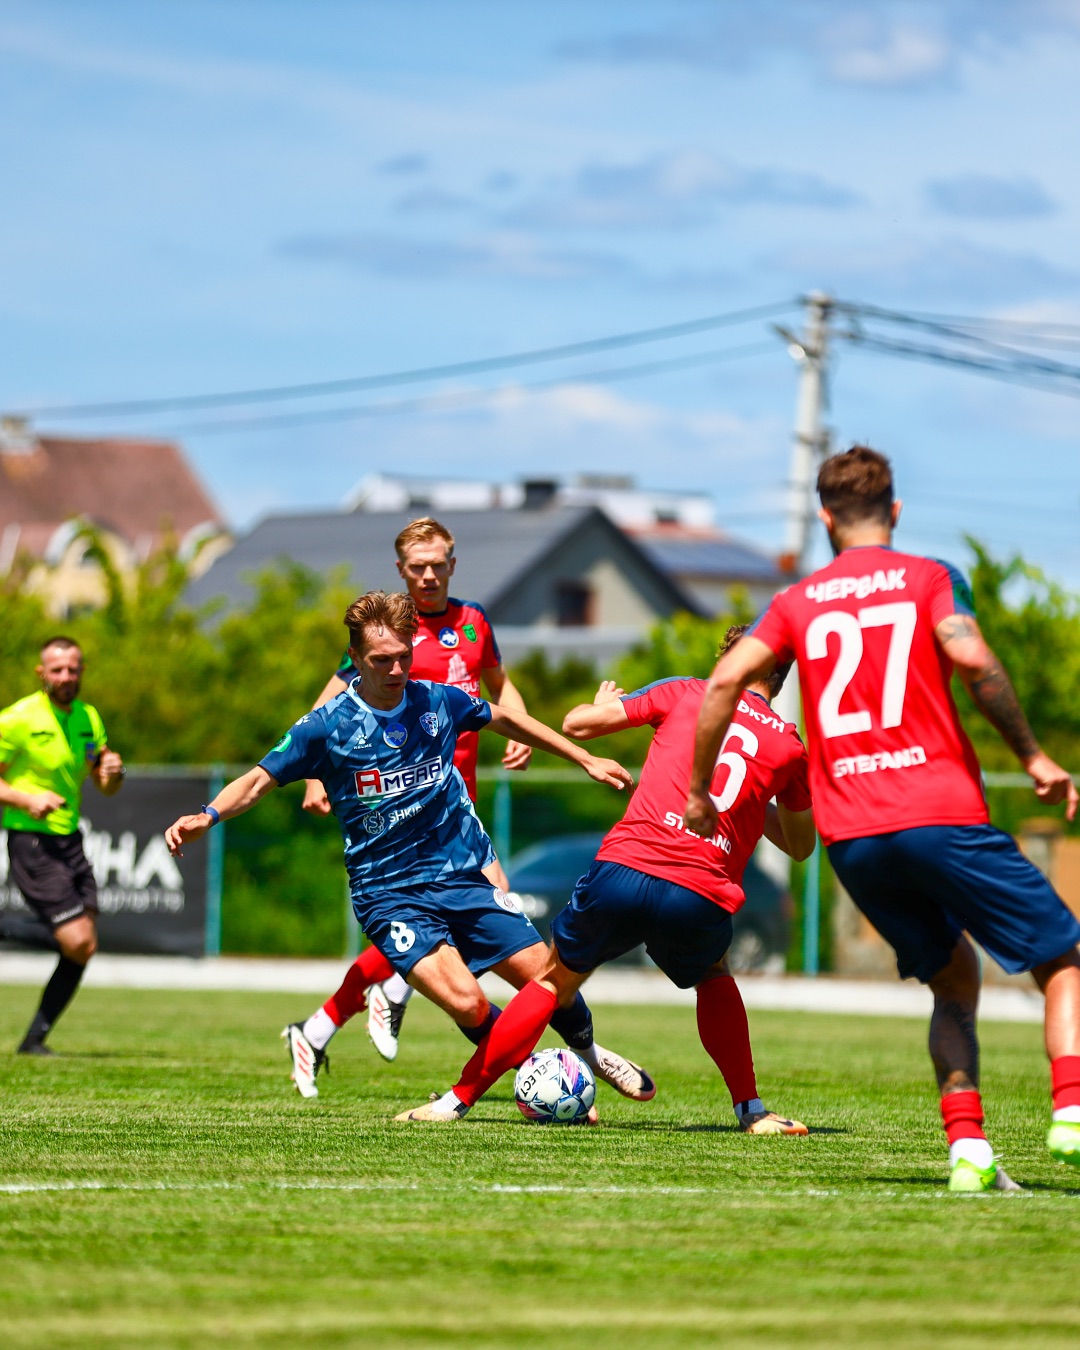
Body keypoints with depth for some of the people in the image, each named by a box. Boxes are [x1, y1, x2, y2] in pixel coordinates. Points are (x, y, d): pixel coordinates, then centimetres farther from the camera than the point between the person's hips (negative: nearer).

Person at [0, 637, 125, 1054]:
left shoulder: (88, 718, 10)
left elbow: (105, 785, 19)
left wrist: (113, 771, -4)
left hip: (70, 842, 7)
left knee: (83, 947, 0)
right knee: (78, 942, -18)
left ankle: (35, 1038, 12)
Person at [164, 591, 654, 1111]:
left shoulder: (438, 702, 0)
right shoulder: (328, 726, -9)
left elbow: (504, 718, 18)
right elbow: (260, 779, -5)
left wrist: (585, 759, 23)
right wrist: (207, 816, -24)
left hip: (463, 874, 4)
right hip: (390, 893, -4)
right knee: (467, 1003, -22)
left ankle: (589, 1053, 30)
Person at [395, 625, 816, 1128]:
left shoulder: (684, 694, 13)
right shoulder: (789, 743, 15)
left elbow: (577, 724, 18)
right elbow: (801, 845, 30)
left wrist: (602, 705, 41)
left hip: (623, 868, 0)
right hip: (700, 897, 1)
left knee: (553, 982, 20)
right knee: (714, 979, 34)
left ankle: (458, 1099, 19)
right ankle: (751, 1110, 26)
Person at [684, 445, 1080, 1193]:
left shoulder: (798, 602, 15)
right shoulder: (929, 578, 5)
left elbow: (726, 680, 2)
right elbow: (972, 658, -13)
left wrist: (700, 790, 10)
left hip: (850, 836, 4)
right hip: (941, 814, -4)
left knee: (954, 981, 19)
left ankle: (968, 1148, 2)